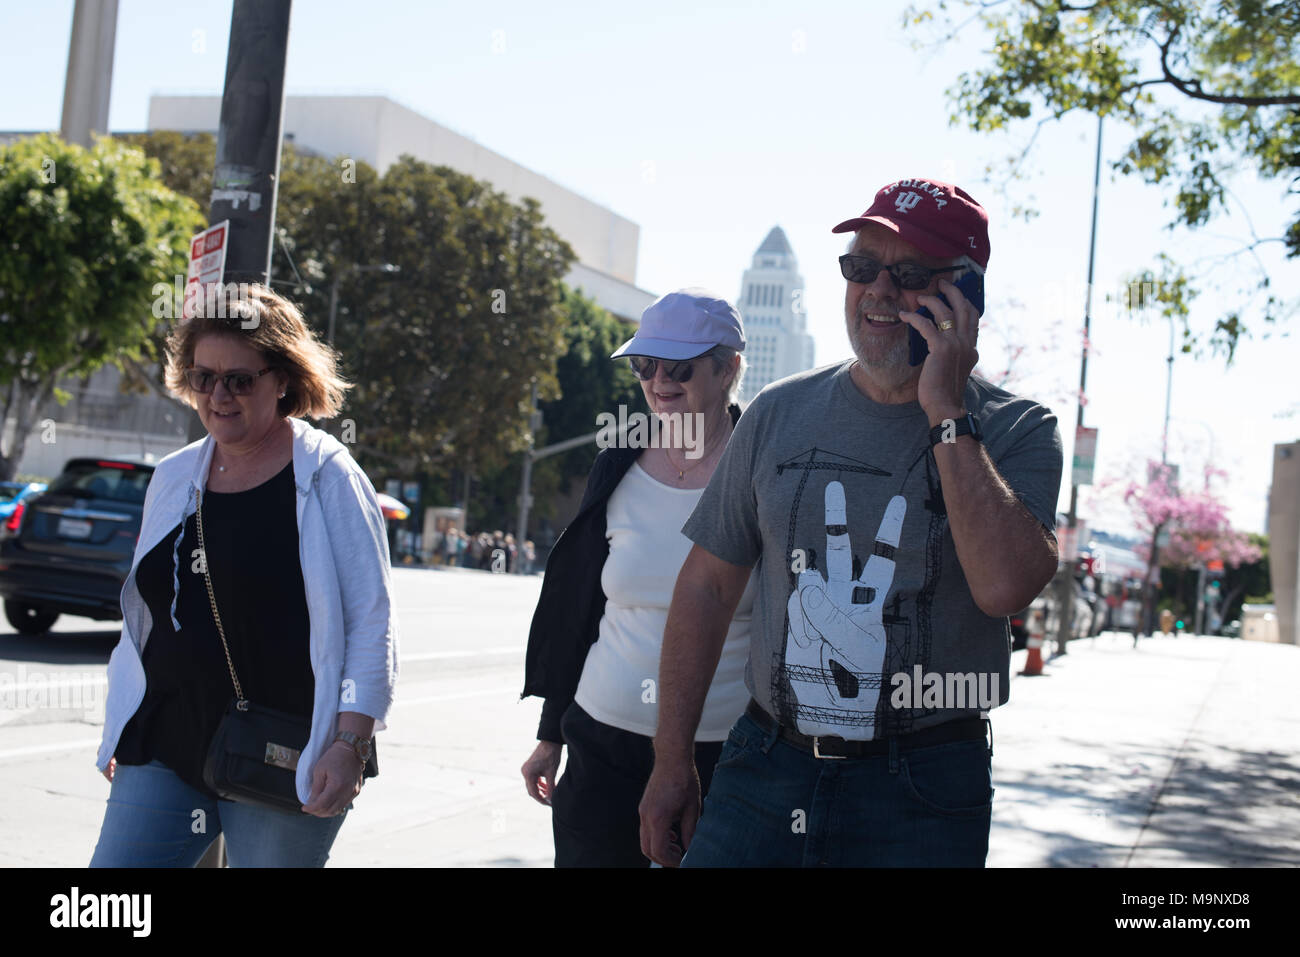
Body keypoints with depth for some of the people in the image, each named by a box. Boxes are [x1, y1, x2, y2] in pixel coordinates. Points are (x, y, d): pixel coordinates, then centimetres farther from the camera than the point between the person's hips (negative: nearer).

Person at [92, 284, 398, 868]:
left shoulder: (326, 478, -5)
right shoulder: (173, 479, 11)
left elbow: (371, 623, -8)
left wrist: (349, 744, -15)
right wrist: (120, 732, 21)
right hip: (164, 752, 5)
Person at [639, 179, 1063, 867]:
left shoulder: (1018, 431, -4)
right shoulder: (779, 413, 5)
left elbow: (1004, 586, -22)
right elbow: (709, 583, 8)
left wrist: (946, 412, -19)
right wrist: (671, 761, 5)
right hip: (764, 766, 3)